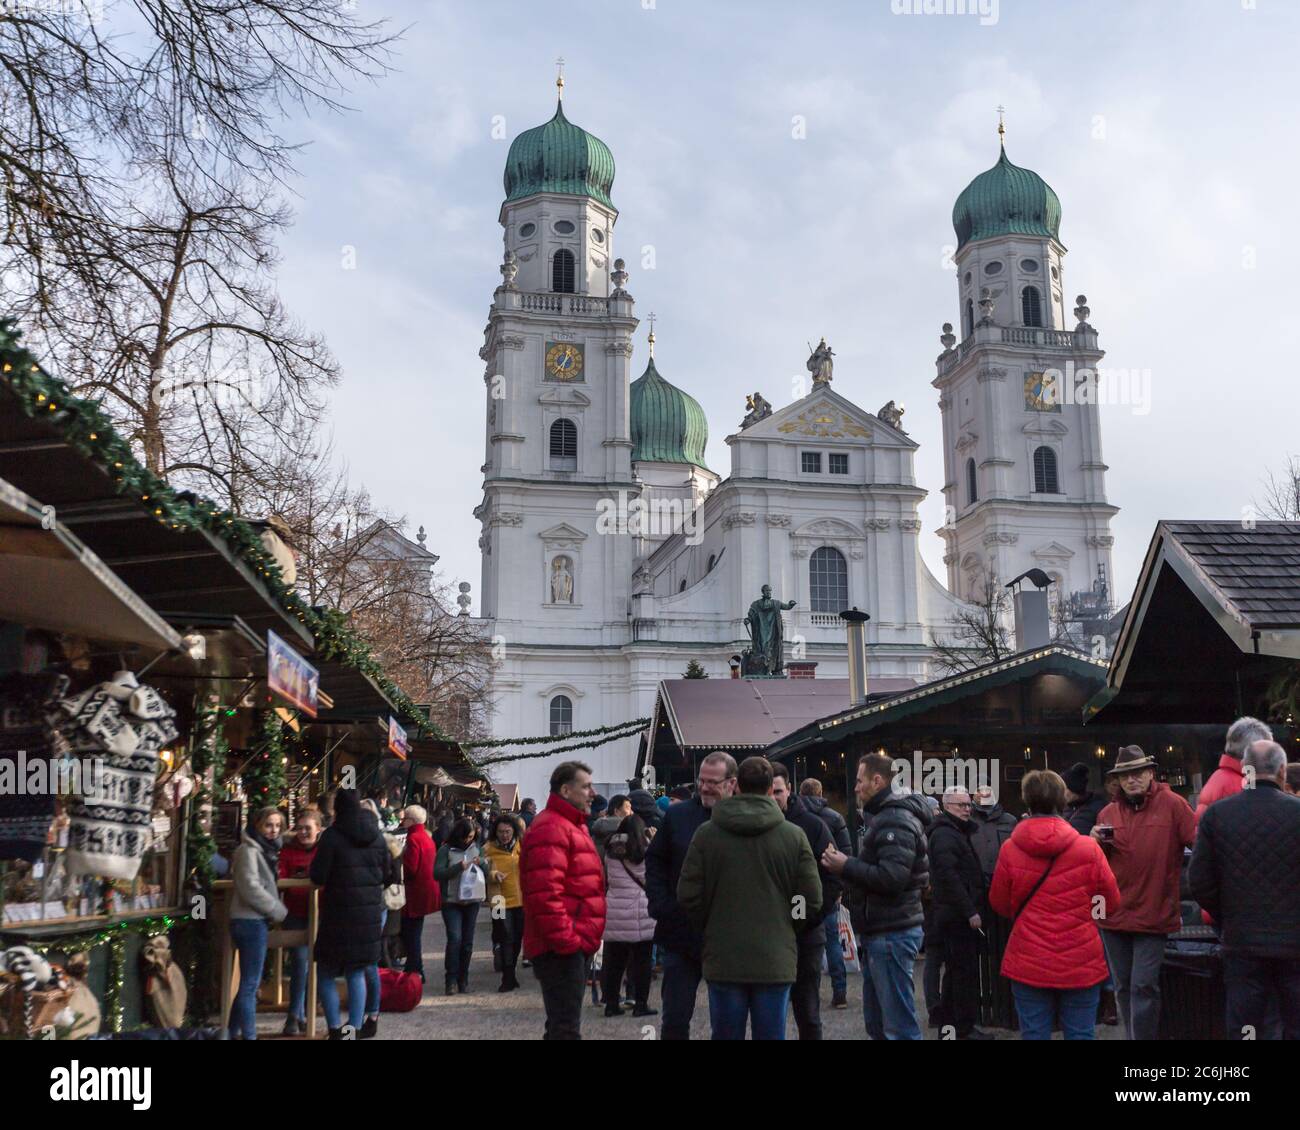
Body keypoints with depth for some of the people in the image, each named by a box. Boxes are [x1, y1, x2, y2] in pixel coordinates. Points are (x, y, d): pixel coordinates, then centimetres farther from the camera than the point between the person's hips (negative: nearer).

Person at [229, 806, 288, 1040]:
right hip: (251, 922, -9)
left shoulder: (265, 850, 17)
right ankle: (248, 1035, -4)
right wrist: (280, 911, -13)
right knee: (250, 984, -6)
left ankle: (233, 1033, 20)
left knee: (248, 983, 14)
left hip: (256, 921, 9)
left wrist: (276, 911, 6)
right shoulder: (249, 850, -11)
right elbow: (251, 889, -20)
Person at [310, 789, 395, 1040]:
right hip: (370, 912, 5)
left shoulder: (332, 835, -10)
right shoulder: (376, 834, 5)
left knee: (326, 973, 7)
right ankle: (354, 1030, 10)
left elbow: (318, 877, -10)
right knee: (356, 974, 13)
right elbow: (387, 873, 11)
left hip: (339, 912, -4)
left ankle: (335, 1030, 2)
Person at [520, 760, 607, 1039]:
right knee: (566, 1028, -9)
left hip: (574, 945, 11)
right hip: (562, 948, -11)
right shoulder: (551, 828, -16)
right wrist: (565, 940, -22)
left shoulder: (572, 826, 19)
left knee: (564, 1024, 17)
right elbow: (545, 894, -25)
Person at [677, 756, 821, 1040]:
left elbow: (688, 895, -3)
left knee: (726, 1034, 10)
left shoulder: (706, 833, -4)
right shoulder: (793, 836, -4)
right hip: (775, 960, 0)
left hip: (723, 960, 0)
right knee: (771, 1034, 8)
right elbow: (812, 900, -2)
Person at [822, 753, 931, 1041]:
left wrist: (846, 866, -17)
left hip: (892, 933, -11)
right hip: (879, 931, 11)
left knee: (899, 1026, -5)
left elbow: (891, 877, -27)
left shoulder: (896, 820, -16)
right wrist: (847, 868, 1)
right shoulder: (882, 815, 17)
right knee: (876, 1022, 17)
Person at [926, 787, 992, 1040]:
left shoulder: (956, 832, 19)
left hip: (955, 915, 11)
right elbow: (949, 876, -24)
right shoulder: (944, 834, -14)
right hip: (959, 915, -11)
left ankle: (948, 1020, 25)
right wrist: (970, 911, -23)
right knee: (966, 971, -6)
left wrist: (974, 908, 16)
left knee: (955, 969, 17)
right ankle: (965, 1028, -1)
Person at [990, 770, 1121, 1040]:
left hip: (1029, 964, 0)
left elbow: (999, 904, 4)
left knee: (1034, 1034, 6)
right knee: (1081, 1035, 8)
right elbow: (1112, 903, 3)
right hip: (1081, 965, 0)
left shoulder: (1010, 849, -6)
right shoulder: (1089, 848, -7)